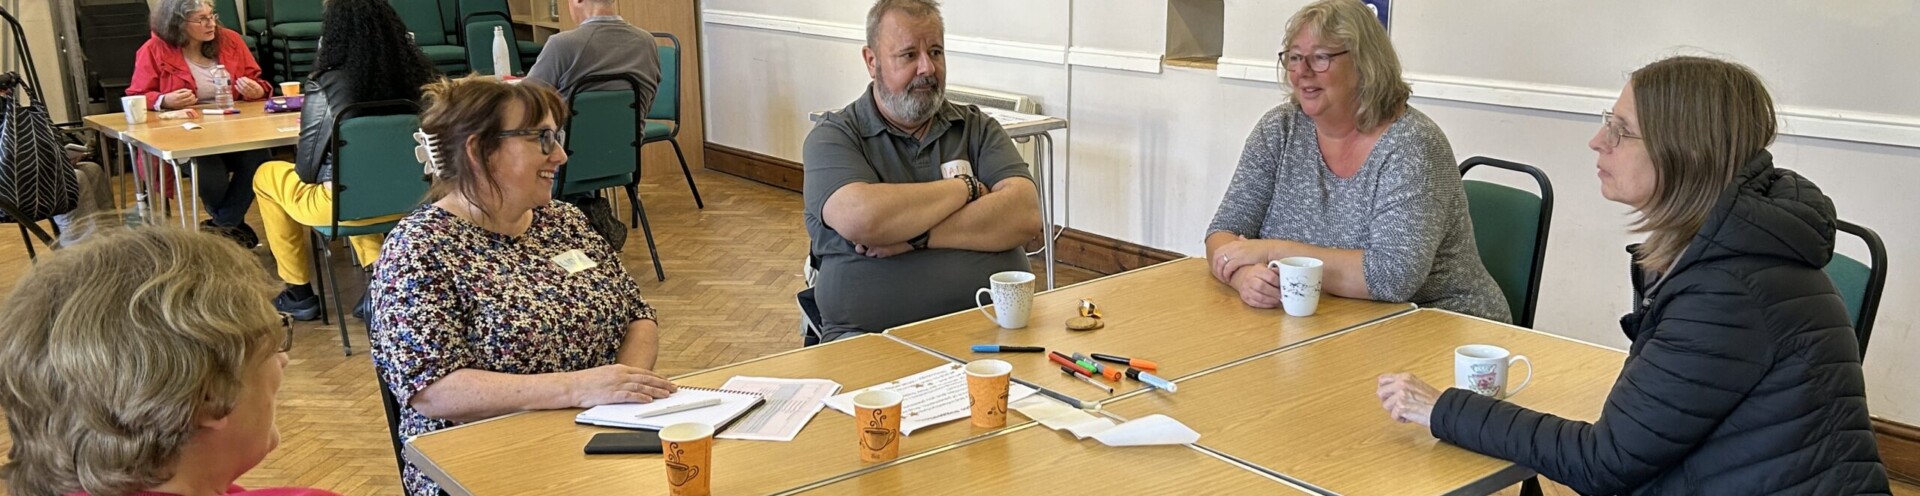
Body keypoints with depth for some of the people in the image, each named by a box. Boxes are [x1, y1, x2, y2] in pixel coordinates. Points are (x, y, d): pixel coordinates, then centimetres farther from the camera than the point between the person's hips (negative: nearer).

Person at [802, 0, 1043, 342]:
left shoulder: (977, 128, 14)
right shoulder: (832, 137, 3)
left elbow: (1025, 217, -2)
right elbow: (861, 218, -18)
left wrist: (916, 235, -11)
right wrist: (966, 187, -4)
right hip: (872, 335, -3)